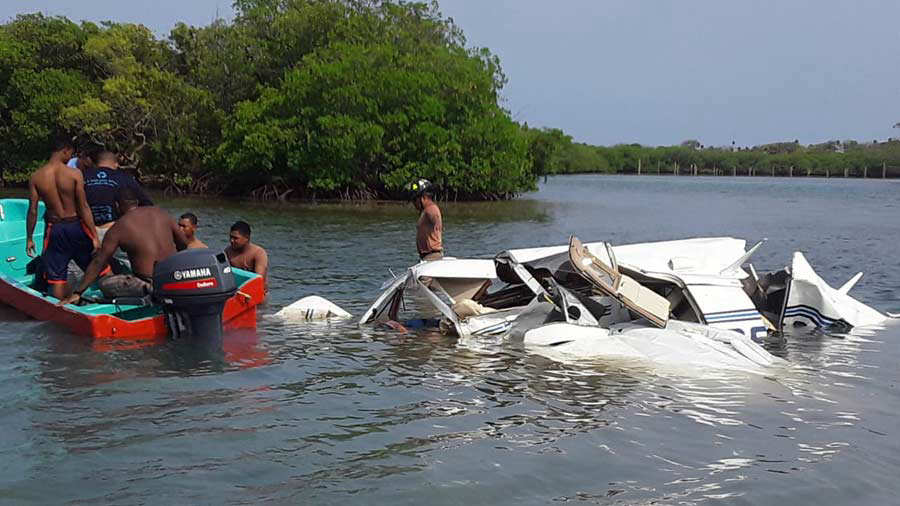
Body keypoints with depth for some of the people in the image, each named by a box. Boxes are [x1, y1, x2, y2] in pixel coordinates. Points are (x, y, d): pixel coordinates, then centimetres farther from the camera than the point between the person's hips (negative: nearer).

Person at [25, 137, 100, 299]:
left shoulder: (36, 177, -5)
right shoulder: (74, 174, -13)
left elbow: (32, 211, -3)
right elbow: (83, 207, -14)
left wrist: (29, 239, 7)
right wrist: (94, 236, -10)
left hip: (54, 229, 2)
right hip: (76, 226, -2)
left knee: (56, 277, 9)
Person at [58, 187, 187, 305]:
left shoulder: (118, 229, -4)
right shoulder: (160, 212, 7)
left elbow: (98, 263, -3)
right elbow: (183, 244, 11)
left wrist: (77, 293, 2)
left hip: (151, 286, -7)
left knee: (104, 283, 5)